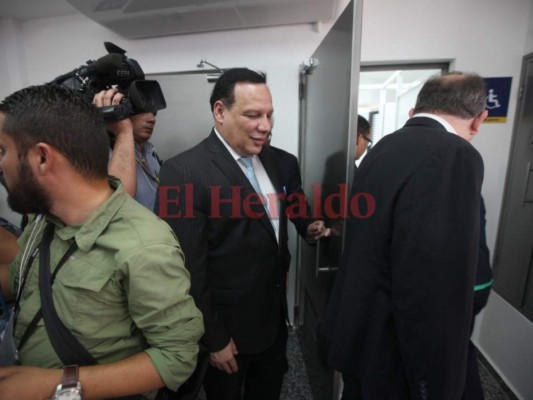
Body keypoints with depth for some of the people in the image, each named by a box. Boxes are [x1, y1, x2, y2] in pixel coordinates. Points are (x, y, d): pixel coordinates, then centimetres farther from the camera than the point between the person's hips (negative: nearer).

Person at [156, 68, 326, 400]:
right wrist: (213, 338, -13)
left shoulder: (269, 158, 0)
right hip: (228, 325, -6)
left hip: (273, 316, 7)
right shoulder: (185, 171, -23)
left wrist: (281, 278, 12)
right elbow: (190, 269, -21)